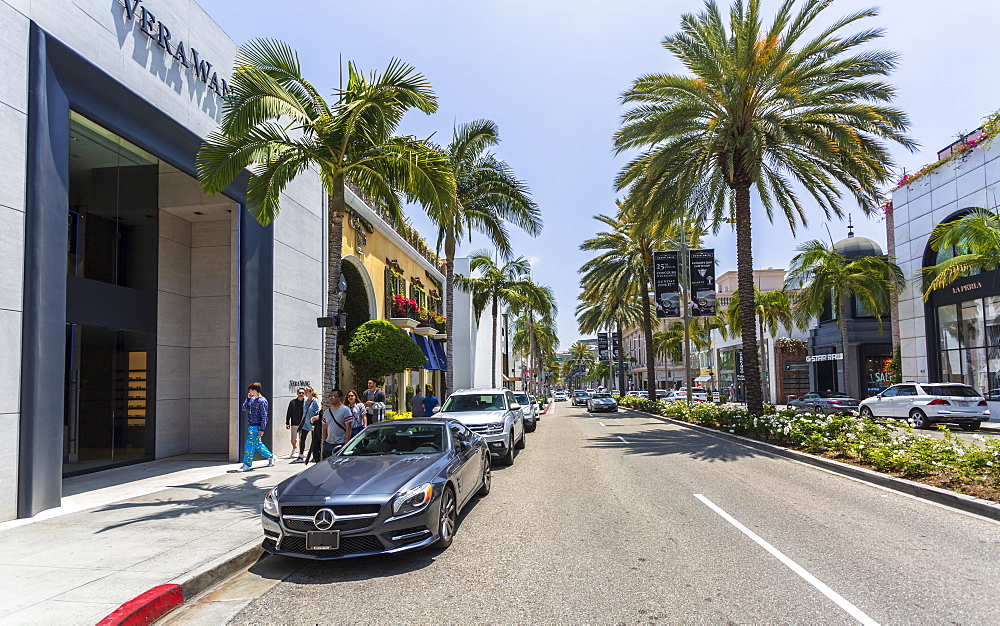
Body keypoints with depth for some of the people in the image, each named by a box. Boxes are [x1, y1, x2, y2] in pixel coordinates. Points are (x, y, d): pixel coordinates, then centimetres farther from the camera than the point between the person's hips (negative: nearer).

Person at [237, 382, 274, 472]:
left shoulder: (262, 401, -14)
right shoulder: (252, 400, 13)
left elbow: (264, 416, -16)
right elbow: (244, 408, 16)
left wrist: (262, 429, -19)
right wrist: (248, 398, 6)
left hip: (256, 426, -9)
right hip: (251, 426, 9)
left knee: (249, 445, -8)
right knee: (257, 444, 16)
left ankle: (247, 465, -2)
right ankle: (270, 457, 29)